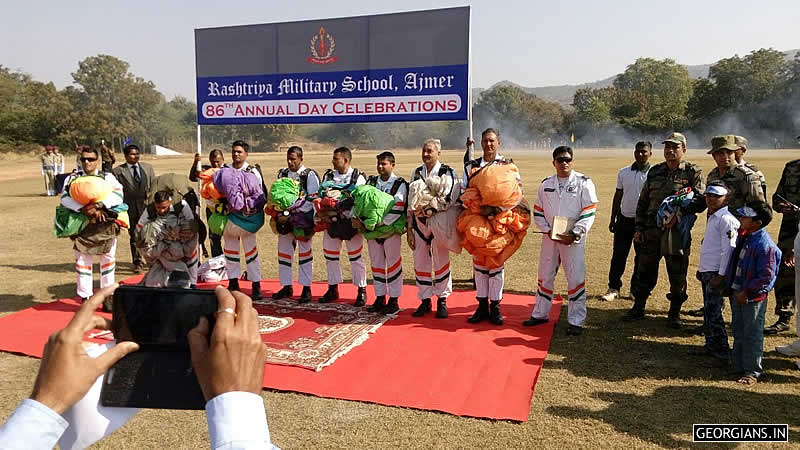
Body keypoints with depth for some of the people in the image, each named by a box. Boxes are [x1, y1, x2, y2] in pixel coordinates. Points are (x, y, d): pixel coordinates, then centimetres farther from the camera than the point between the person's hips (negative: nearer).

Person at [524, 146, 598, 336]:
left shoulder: (583, 183, -4)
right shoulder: (546, 184, 8)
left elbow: (588, 213, -8)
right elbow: (538, 211, 11)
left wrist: (574, 234, -16)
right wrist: (548, 230, -5)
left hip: (573, 238, -4)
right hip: (550, 237, 4)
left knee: (575, 278, -2)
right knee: (545, 275, 12)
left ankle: (576, 321, 10)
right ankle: (540, 314, 27)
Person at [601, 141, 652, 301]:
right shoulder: (624, 172, 6)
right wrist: (613, 219, 10)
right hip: (624, 219, 3)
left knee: (641, 258, 7)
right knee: (618, 256, 2)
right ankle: (614, 288, 10)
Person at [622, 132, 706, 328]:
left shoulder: (693, 172, 0)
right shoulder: (654, 172, 12)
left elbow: (702, 200, -10)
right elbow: (642, 202, 15)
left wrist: (680, 211, -23)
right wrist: (639, 228, 9)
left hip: (678, 233, -3)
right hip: (651, 231, 4)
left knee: (677, 275, 6)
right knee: (645, 271, 10)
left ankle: (674, 313, 21)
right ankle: (638, 308, 24)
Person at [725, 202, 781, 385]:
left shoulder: (765, 245, -22)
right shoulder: (744, 236, 4)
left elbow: (766, 276, -21)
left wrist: (747, 292, -19)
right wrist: (728, 281, 13)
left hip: (753, 297, -8)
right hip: (737, 293, 9)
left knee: (752, 335, 3)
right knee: (738, 331, 19)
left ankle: (752, 372, 16)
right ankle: (738, 365, 32)